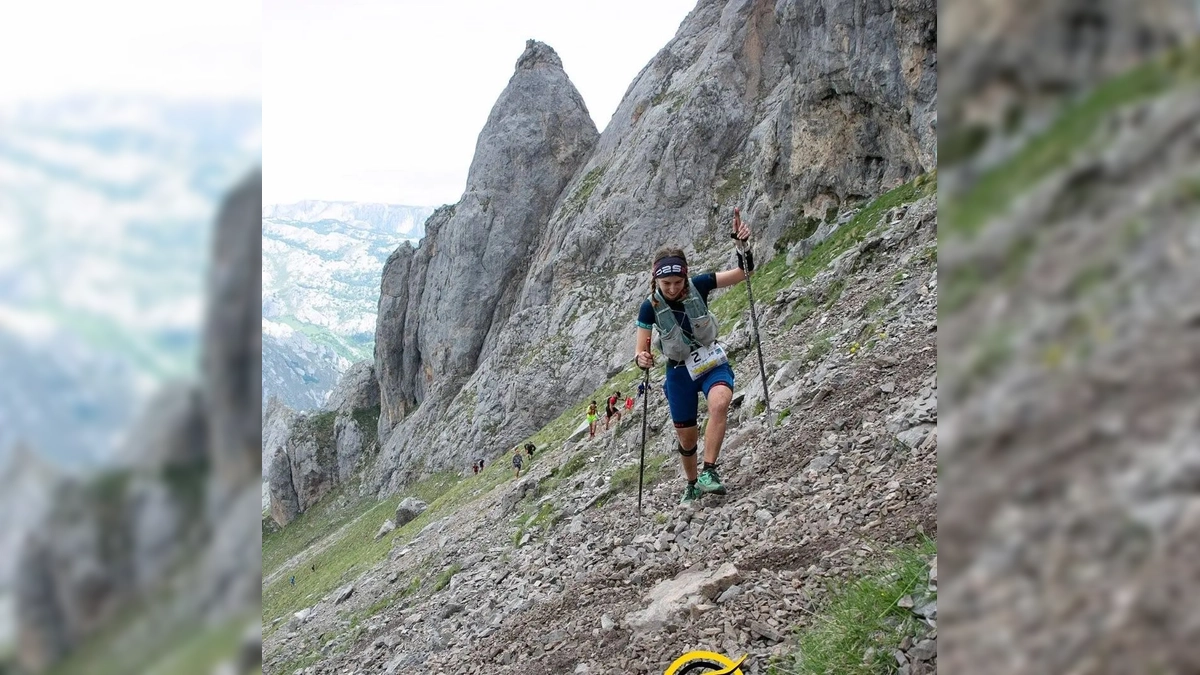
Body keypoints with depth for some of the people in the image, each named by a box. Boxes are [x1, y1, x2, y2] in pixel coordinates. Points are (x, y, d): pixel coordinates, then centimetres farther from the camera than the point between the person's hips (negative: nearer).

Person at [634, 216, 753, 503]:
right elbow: (640, 351, -12)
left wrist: (741, 244, -37)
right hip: (680, 372, 1)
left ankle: (708, 473, -31)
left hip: (713, 364, -1)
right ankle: (692, 485, 40)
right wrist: (642, 358, -37)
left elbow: (744, 272, -18)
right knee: (687, 439, 11)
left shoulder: (698, 285, -17)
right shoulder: (650, 307, -17)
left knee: (720, 403, -35)